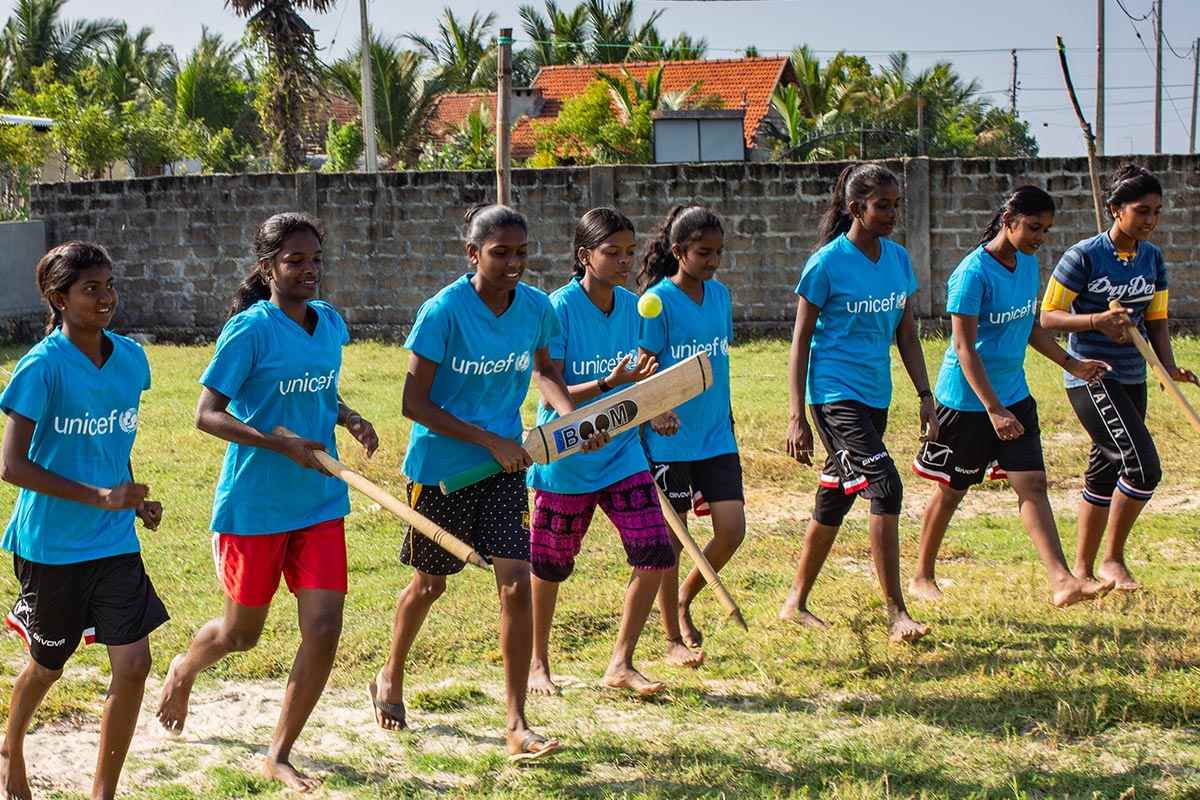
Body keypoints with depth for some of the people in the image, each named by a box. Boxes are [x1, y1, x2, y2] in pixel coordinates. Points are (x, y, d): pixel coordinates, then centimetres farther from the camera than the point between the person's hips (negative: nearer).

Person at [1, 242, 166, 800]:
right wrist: (100, 496, -24)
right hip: (52, 545, -4)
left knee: (133, 665, -5)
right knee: (48, 665, 14)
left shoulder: (130, 358, 1)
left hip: (115, 543, 4)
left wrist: (133, 499, 6)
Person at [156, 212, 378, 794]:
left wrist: (351, 420, 1)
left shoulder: (330, 323, 5)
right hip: (254, 505, -5)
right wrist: (284, 445, -25)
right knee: (241, 634, 10)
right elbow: (207, 415, -16)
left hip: (319, 503, 5)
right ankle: (183, 671, 46)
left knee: (323, 628, -6)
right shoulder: (250, 330, -14)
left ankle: (279, 756, 9)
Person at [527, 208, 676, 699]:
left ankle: (621, 664, 8)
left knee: (655, 554, -6)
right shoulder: (560, 308, -16)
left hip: (621, 453, 5)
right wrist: (608, 384, -31)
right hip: (565, 459, -5)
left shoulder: (632, 307, 2)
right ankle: (537, 663, 30)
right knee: (549, 565, 9)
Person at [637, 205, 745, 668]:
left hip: (717, 438, 6)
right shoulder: (658, 300, -10)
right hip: (670, 440, -6)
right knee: (671, 538, 3)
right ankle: (674, 640, 15)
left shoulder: (719, 293, 8)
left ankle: (685, 599, 23)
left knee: (732, 529, -2)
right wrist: (657, 411, -30)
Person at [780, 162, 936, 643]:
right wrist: (798, 418, -11)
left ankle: (795, 603, 27)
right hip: (835, 393, -7)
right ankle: (896, 613, -16)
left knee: (834, 500, 14)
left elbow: (906, 333, 14)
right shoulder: (827, 265, -11)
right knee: (885, 488, -19)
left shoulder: (898, 259, 7)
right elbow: (801, 341, -8)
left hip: (875, 396, 7)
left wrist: (926, 396, 7)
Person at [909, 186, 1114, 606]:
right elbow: (964, 346, -23)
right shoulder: (974, 272, -20)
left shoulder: (1028, 264, 5)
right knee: (951, 490, 7)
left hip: (1014, 396, 7)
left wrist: (1071, 363, 15)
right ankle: (922, 577, 24)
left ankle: (1062, 582, -12)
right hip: (966, 399, -7)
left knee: (1032, 484, -4)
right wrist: (993, 410, -27)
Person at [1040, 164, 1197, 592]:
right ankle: (1112, 559, -1)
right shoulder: (1084, 256, -12)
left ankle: (1083, 567, 25)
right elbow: (1048, 316, -9)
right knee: (1143, 467, -17)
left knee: (1105, 473, 13)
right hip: (1090, 377, -7)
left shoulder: (1153, 258, 7)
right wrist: (1096, 321, -25)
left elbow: (1156, 319, 14)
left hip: (1132, 379, 7)